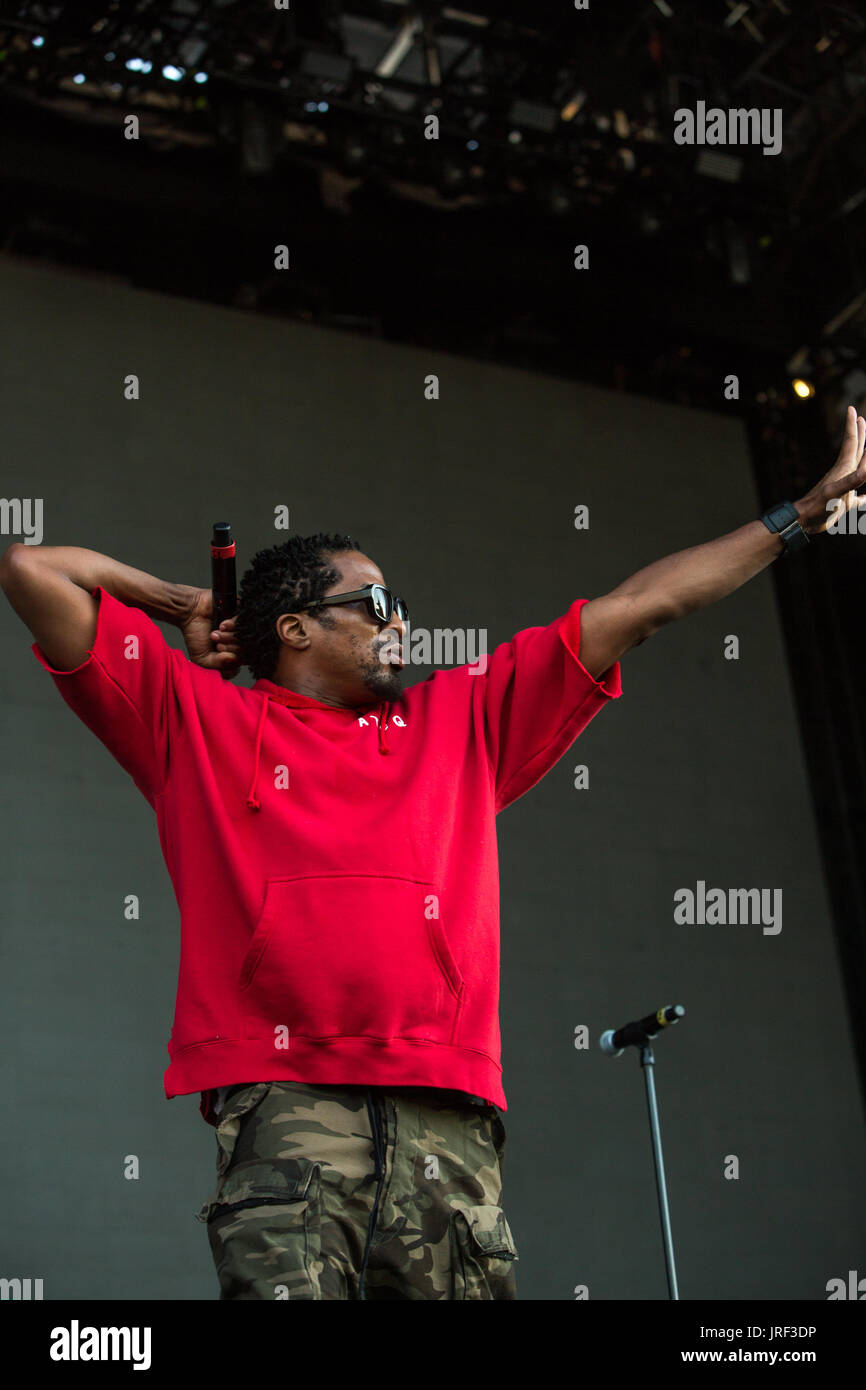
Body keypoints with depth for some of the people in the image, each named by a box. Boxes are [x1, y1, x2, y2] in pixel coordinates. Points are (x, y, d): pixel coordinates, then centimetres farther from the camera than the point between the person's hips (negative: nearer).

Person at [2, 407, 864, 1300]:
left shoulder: (459, 721, 26)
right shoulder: (197, 721, 16)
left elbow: (637, 608, 28)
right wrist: (182, 607, 26)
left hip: (448, 1122, 3)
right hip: (286, 1113, -3)